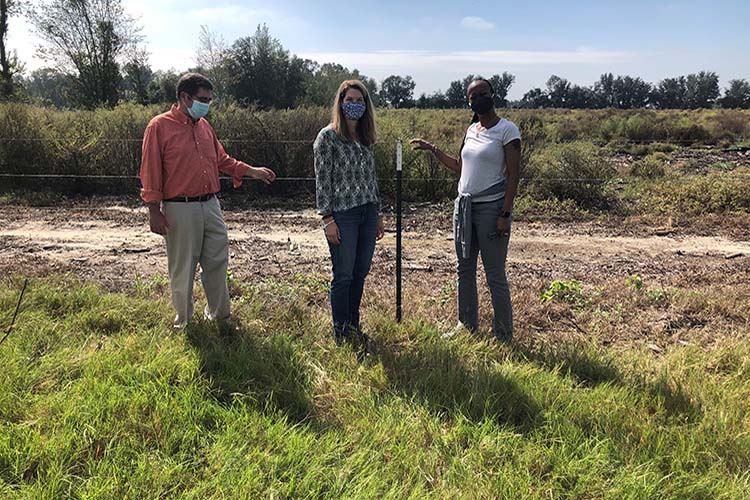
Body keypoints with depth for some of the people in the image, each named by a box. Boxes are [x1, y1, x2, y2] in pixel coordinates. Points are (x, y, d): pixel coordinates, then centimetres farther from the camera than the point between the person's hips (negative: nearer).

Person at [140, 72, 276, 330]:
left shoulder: (204, 125, 12)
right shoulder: (160, 126, -7)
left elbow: (222, 160, 20)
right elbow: (151, 172, -8)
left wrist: (251, 171, 9)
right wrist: (154, 211, -11)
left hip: (211, 205, 6)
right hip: (180, 209, -6)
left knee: (217, 262, 12)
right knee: (183, 269, 6)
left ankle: (219, 315, 28)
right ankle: (184, 321, 23)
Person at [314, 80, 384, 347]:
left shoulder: (366, 138, 13)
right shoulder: (328, 136, -5)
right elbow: (322, 180, -9)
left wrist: (378, 213, 15)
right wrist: (327, 218, -14)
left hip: (367, 213, 6)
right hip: (343, 214, -6)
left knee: (360, 273, 12)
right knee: (343, 275, 1)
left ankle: (354, 326, 26)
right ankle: (341, 333, 15)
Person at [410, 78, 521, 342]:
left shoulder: (507, 130, -8)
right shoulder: (471, 129, 13)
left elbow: (513, 175, -12)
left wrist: (505, 214, -17)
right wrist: (432, 149, 19)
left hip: (491, 209, -8)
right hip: (464, 207, 8)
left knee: (495, 276, -2)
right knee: (464, 270, 14)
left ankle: (504, 335, 11)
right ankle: (467, 325, 28)